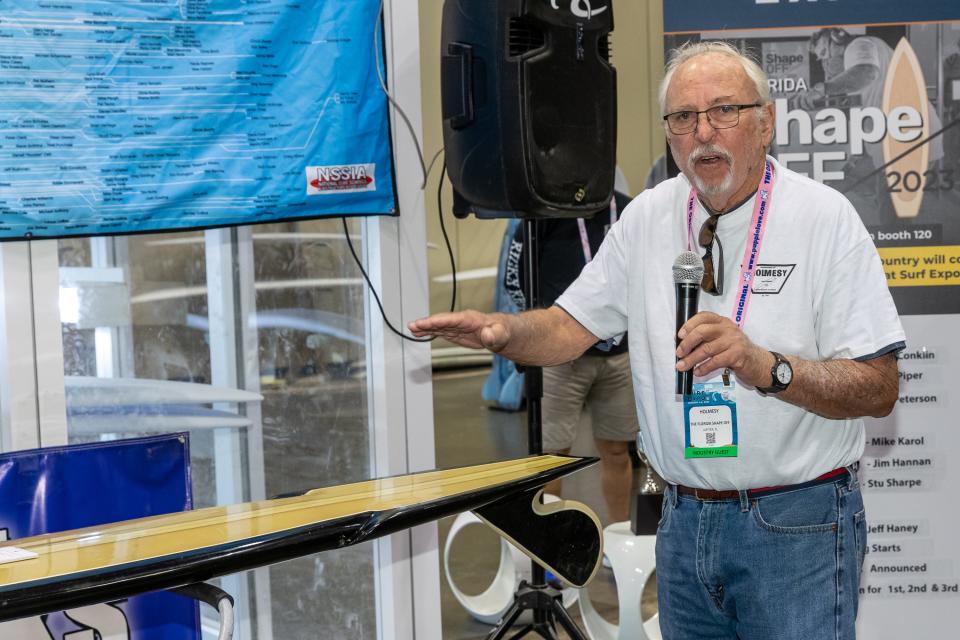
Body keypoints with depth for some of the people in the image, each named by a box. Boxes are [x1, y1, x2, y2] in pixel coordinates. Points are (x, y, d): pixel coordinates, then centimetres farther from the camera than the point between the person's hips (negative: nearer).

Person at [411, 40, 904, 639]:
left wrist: (765, 367, -29)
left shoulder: (824, 216, -10)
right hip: (685, 519, 5)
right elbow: (572, 327, 10)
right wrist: (502, 330, -11)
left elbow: (880, 389, -14)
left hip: (796, 524, -4)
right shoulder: (648, 216, 5)